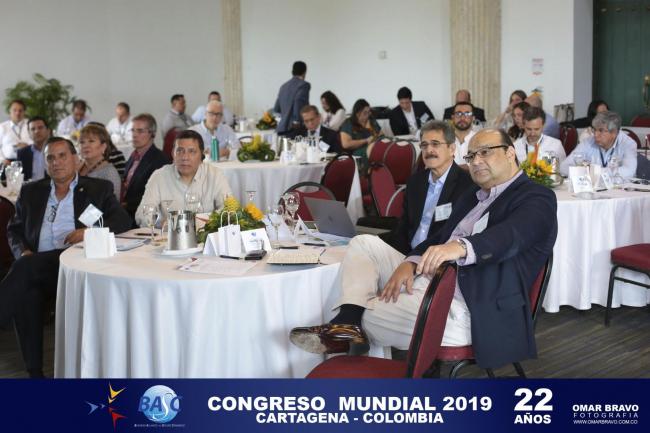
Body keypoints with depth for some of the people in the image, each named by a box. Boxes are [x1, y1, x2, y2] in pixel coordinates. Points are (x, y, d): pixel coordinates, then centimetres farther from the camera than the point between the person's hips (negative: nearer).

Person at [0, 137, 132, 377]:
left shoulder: (98, 189, 16)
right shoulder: (31, 191, 25)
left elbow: (123, 221, 5)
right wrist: (22, 252, 0)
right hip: (35, 268, 3)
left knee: (26, 268, -32)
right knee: (26, 293, -31)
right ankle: (35, 371, -26)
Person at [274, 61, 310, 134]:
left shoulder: (284, 86, 16)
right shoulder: (304, 85, -4)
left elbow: (276, 109, 19)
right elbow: (298, 100, -20)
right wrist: (297, 121, -15)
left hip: (282, 128, 7)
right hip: (296, 128, -7)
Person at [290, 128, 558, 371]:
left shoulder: (536, 198, -4)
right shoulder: (474, 195, 22)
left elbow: (510, 235, -25)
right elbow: (440, 238, 15)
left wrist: (462, 247, -45)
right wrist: (410, 263, -7)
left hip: (465, 310, -9)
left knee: (365, 313, -23)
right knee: (364, 244, 1)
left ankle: (350, 324, 10)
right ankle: (348, 323, -16)